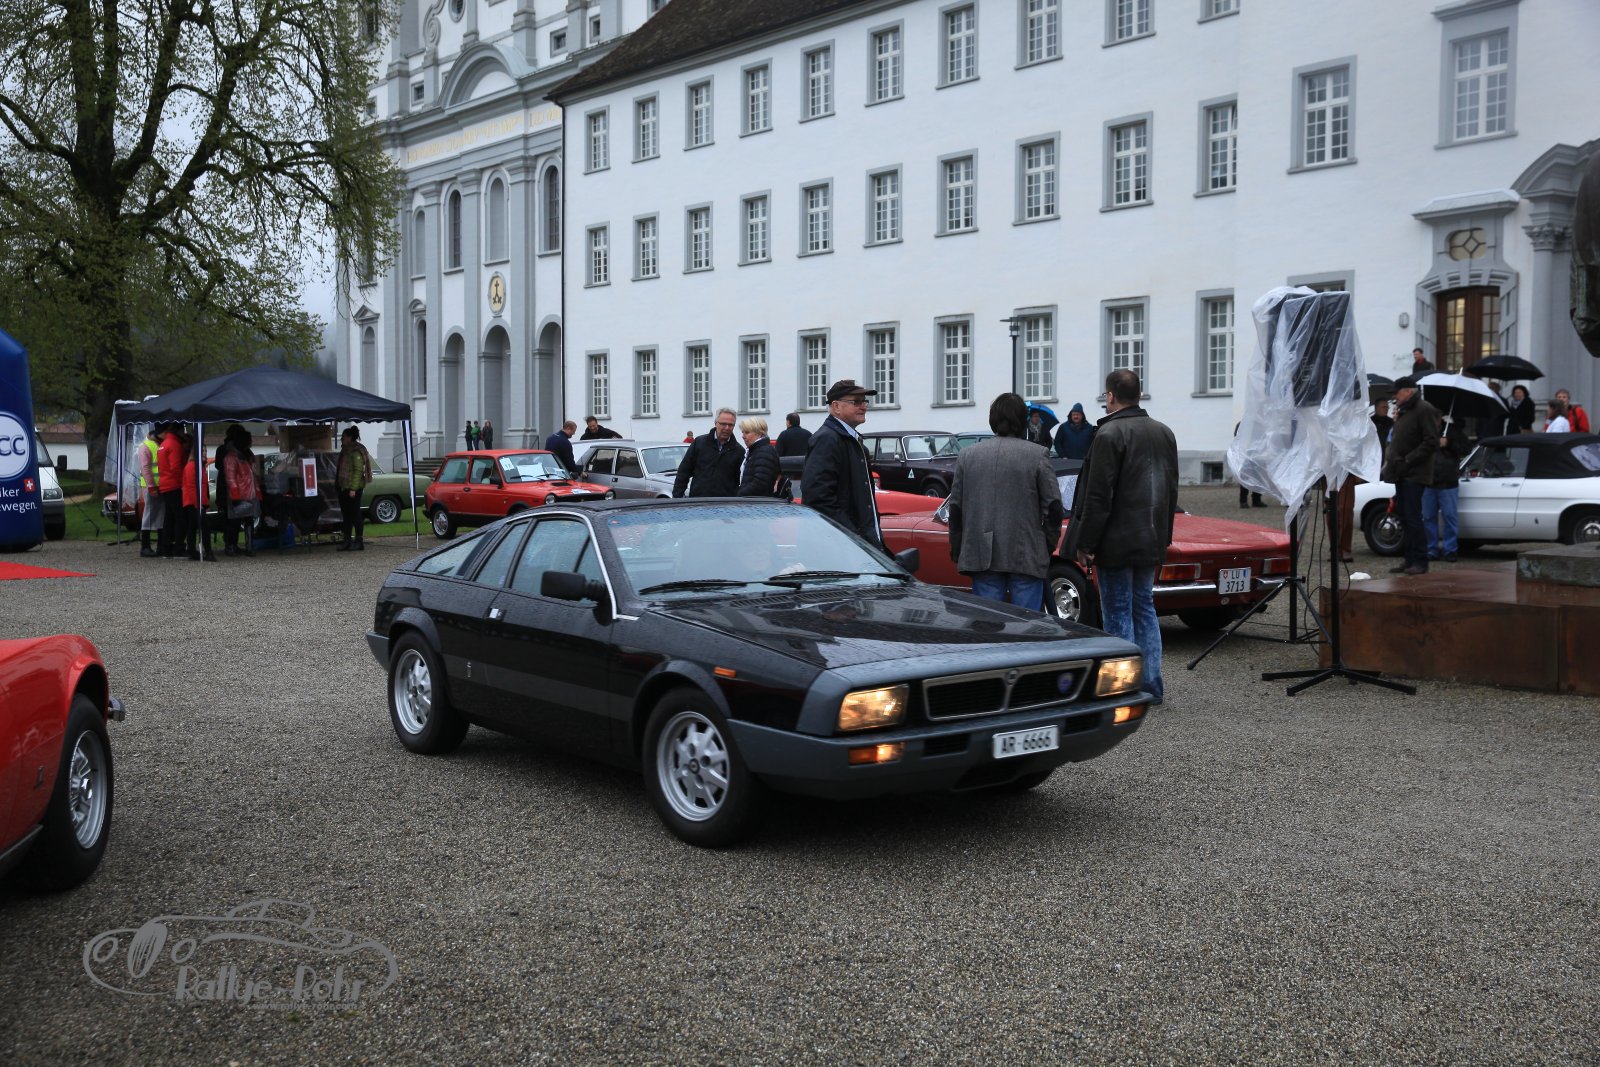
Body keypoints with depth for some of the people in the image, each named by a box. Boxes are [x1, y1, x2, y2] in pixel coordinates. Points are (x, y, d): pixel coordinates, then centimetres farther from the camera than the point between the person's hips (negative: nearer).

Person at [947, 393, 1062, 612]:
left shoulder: (967, 456, 6)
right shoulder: (1037, 456, -3)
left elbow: (955, 508, 8)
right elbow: (1053, 506, -5)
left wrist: (957, 552, 15)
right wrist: (1048, 546, 8)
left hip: (981, 556, 3)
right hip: (1026, 556, -2)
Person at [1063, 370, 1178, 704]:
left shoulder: (1110, 434, -15)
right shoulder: (1164, 433, 11)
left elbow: (1098, 497, -18)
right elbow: (1171, 491, 16)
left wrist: (1085, 544, -14)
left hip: (1116, 543, -7)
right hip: (1151, 542, 8)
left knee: (1118, 613, -1)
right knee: (1145, 608, 15)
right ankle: (1152, 685, 17)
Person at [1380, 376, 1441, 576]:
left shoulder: (1424, 410, -9)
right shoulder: (1403, 411, 21)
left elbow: (1431, 443, -16)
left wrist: (1408, 460, -17)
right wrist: (1391, 459, 10)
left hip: (1414, 475, -9)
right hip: (1401, 474, 9)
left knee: (1412, 518, -10)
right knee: (1405, 519, 9)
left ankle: (1420, 561, -6)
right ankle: (1410, 560, 14)